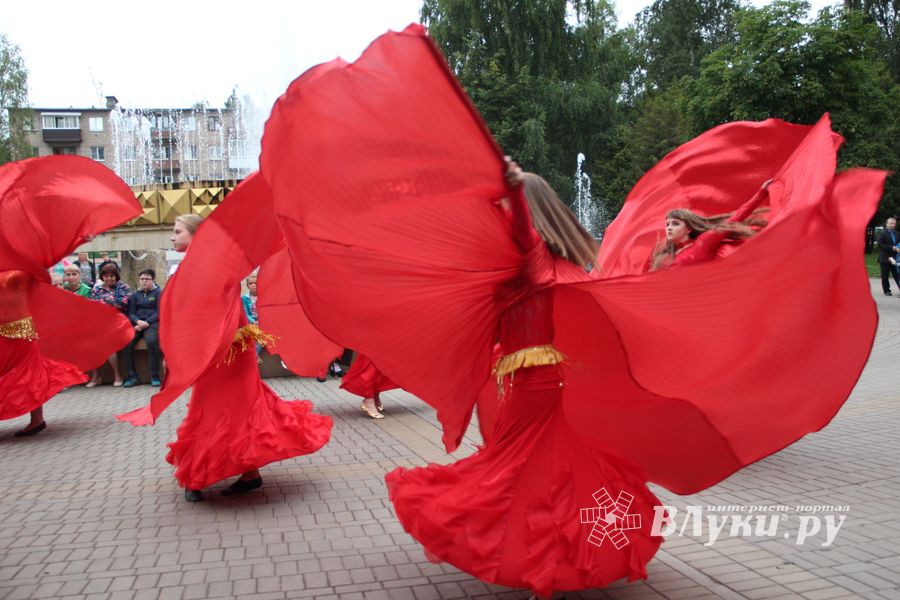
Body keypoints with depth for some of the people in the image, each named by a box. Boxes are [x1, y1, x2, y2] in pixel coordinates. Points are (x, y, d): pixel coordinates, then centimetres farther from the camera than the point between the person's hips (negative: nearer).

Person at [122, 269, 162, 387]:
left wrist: (146, 322, -14)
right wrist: (138, 321, -12)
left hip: (153, 323, -4)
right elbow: (131, 313, 11)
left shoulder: (158, 293, 9)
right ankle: (132, 376, -15)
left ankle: (155, 376, -27)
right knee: (126, 342, -25)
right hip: (137, 323, 4)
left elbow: (159, 312, 0)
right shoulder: (135, 295, 20)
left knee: (151, 341, -35)